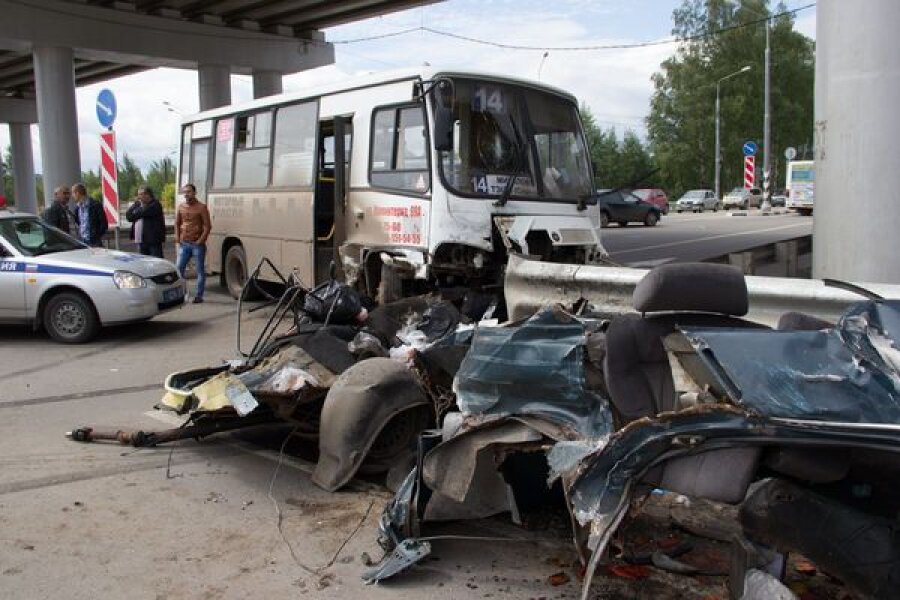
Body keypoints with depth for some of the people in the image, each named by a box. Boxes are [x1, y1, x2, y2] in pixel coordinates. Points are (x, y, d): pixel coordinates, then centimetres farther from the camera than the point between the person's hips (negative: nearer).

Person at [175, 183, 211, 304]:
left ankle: (199, 296, 7)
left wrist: (200, 241, -14)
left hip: (197, 244, -5)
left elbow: (208, 226, -9)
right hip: (184, 244, 5)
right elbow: (177, 223, 17)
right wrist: (177, 238, 5)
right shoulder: (181, 207, 9)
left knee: (200, 270, 1)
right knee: (179, 268, 5)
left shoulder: (201, 207, -6)